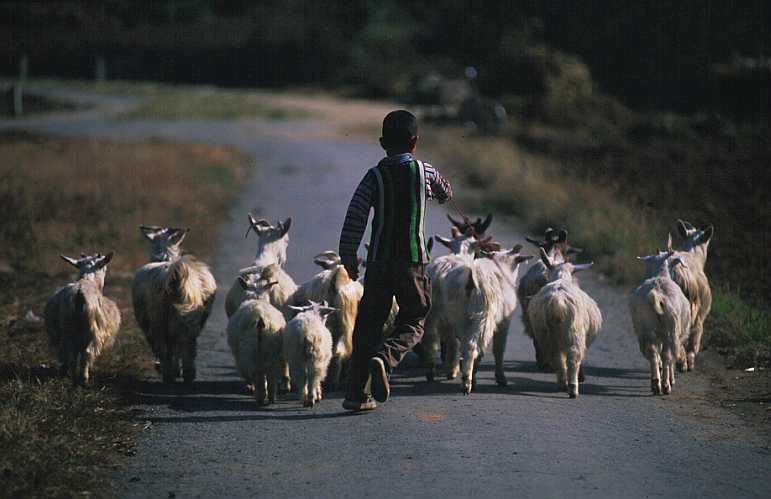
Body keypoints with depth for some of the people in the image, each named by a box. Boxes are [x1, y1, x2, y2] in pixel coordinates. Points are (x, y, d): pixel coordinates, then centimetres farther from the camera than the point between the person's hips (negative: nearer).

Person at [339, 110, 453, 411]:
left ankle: (358, 394, 3)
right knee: (412, 324, 8)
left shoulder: (374, 176, -1)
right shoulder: (424, 171, 2)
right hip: (413, 262, -1)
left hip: (379, 262, 1)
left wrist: (348, 257, 0)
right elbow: (446, 194, 23)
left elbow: (354, 219, -8)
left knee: (367, 326, 7)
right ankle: (385, 358, -23)